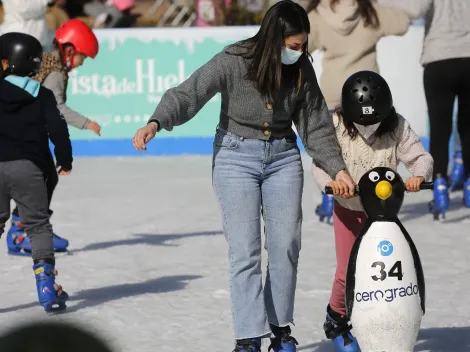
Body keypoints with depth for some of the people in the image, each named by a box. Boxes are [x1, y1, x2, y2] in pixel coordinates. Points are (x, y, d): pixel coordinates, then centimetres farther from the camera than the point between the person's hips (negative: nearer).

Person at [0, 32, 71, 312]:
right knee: (39, 225, 7)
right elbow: (57, 130, -3)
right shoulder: (42, 96, 1)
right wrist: (65, 160, 10)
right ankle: (46, 282, -4)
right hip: (28, 168, 0)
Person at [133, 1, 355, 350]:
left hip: (283, 156, 4)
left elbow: (317, 124, 2)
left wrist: (337, 168, -3)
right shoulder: (233, 62, -18)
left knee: (286, 246, 4)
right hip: (236, 156, -4)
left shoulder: (301, 69, -5)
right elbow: (188, 94, -24)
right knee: (245, 251, -8)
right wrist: (156, 123, -40)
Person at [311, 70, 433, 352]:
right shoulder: (336, 126, -16)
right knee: (348, 271, -5)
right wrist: (331, 181, -42)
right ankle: (337, 318, 22)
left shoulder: (397, 127, -12)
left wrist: (419, 175, -36)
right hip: (349, 208, -1)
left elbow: (420, 156, -13)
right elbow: (321, 162, -21)